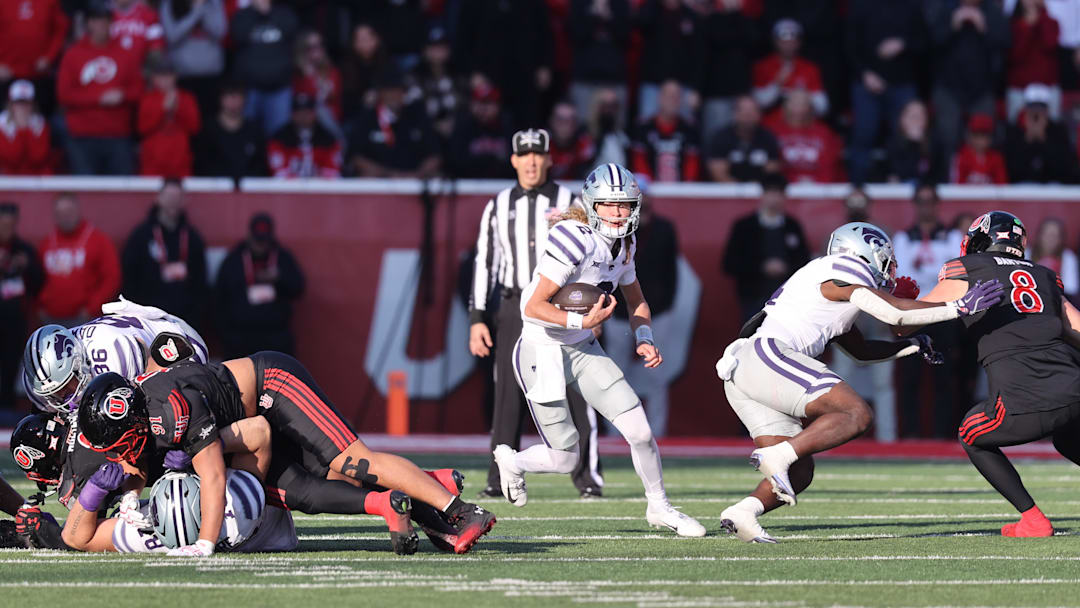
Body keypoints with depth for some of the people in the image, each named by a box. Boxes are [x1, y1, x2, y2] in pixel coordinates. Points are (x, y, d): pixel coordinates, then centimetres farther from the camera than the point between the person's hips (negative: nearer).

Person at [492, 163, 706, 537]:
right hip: (541, 351, -7)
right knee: (564, 460, -2)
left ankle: (659, 507, 19)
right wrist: (583, 321, -34)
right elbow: (534, 307, -23)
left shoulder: (623, 244, 2)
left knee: (640, 431, -4)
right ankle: (512, 461, 31)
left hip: (583, 351, 7)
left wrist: (644, 341, 2)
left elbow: (636, 301, 19)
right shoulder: (575, 239, -23)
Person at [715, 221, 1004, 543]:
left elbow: (860, 350, 40)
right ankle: (775, 455, -29)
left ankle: (741, 513, -14)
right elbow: (894, 313, -7)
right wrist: (958, 307, -4)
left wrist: (912, 346, 35)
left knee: (798, 474, 7)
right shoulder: (843, 270, 2)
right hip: (765, 355, -10)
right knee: (856, 414, -18)